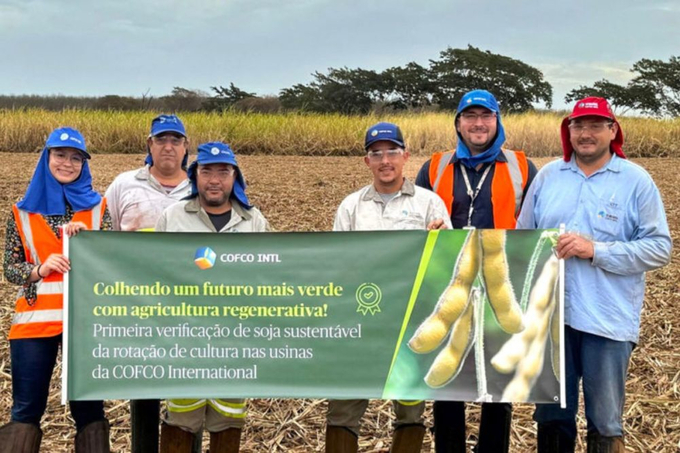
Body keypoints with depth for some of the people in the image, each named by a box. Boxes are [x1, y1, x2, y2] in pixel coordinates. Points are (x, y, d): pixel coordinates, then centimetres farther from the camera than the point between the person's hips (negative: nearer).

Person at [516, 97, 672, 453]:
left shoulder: (636, 181, -3)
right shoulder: (547, 176, 7)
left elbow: (660, 248, -7)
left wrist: (595, 250, -17)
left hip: (608, 320, -3)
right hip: (550, 314, 3)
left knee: (605, 424, 9)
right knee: (551, 416, 14)